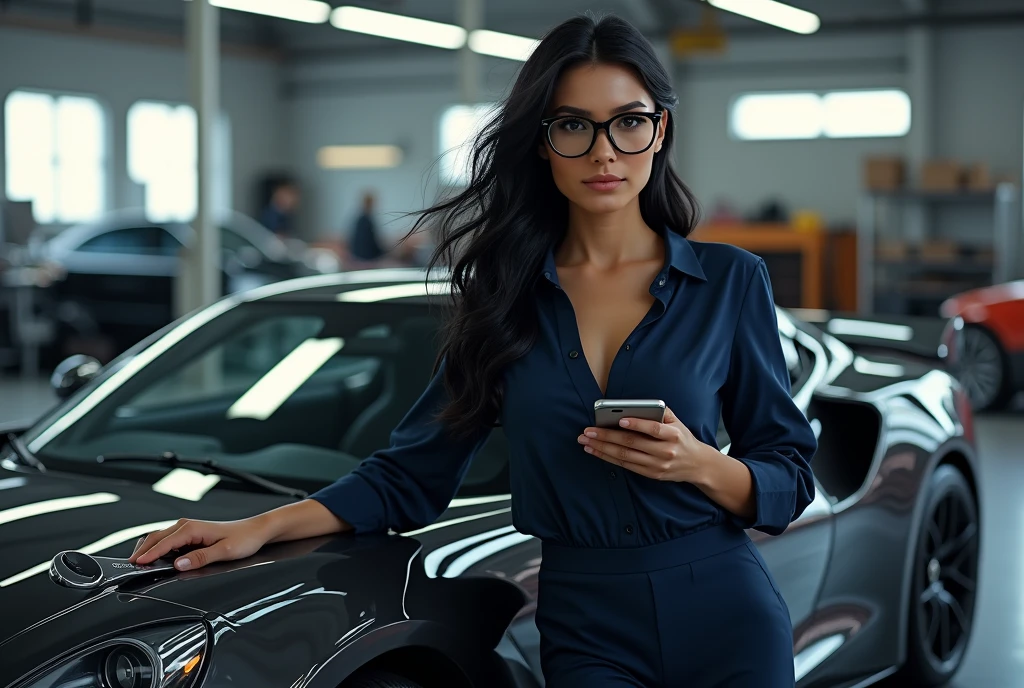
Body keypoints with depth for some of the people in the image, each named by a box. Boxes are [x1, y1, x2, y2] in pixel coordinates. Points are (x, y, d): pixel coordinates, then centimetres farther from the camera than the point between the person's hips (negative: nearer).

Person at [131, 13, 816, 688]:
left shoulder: (731, 280, -1)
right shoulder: (507, 293, 4)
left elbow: (790, 479, 3)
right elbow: (414, 471, 4)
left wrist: (698, 464, -18)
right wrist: (262, 526, -7)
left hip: (723, 615, 0)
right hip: (582, 628, 1)